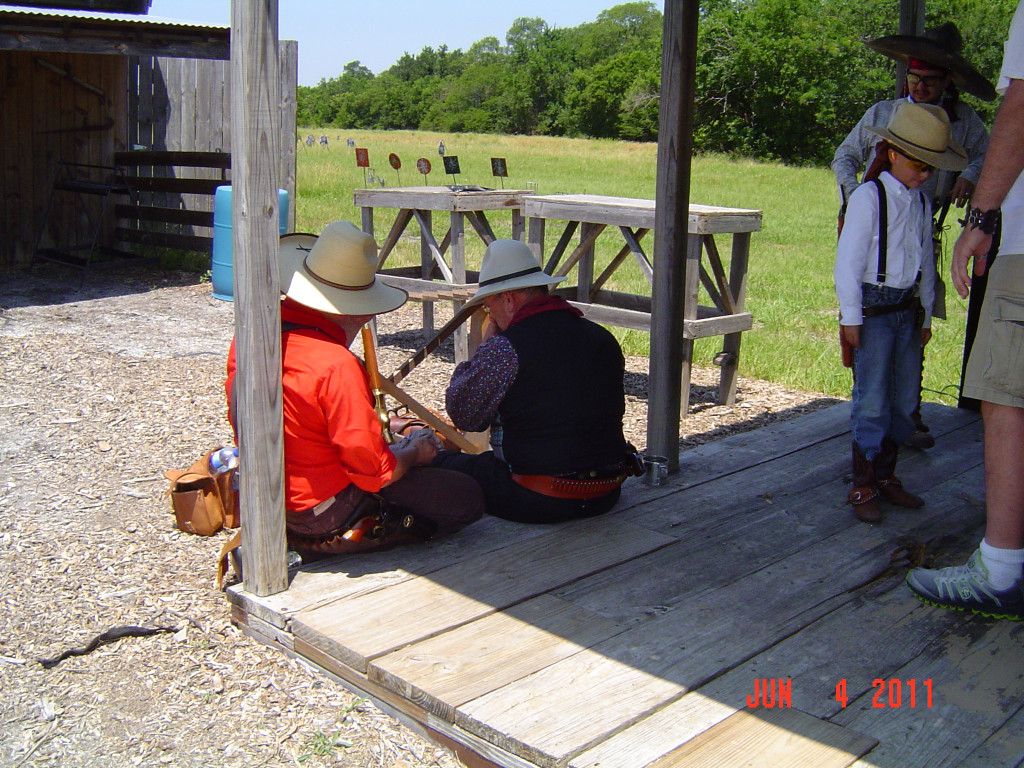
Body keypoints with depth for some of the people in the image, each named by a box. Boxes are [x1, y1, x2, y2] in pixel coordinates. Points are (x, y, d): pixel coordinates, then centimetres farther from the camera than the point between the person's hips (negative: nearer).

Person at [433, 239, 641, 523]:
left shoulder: (504, 349, -18)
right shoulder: (603, 338, 3)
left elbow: (463, 416, -5)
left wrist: (484, 348, 5)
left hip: (539, 502, -7)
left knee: (439, 463, 7)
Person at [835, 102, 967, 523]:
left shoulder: (921, 203, 11)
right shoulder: (868, 197, -10)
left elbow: (926, 262, 19)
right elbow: (848, 261, -10)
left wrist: (926, 315, 20)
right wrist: (851, 316, -11)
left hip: (907, 309, 7)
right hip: (873, 308, -7)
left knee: (905, 398, 11)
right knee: (872, 400, -5)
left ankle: (885, 476, 24)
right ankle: (863, 487, 6)